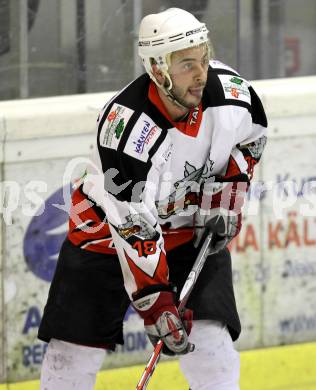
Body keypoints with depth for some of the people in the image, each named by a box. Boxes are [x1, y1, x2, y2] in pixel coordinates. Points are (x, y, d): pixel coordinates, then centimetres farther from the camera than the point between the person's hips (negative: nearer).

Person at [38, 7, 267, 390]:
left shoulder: (230, 90, -19)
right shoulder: (124, 127, -33)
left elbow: (250, 136, 7)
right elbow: (134, 230, -31)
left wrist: (226, 201, -3)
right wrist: (157, 308, -33)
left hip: (192, 230, 3)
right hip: (111, 230, -3)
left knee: (210, 341, -13)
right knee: (76, 351, -3)